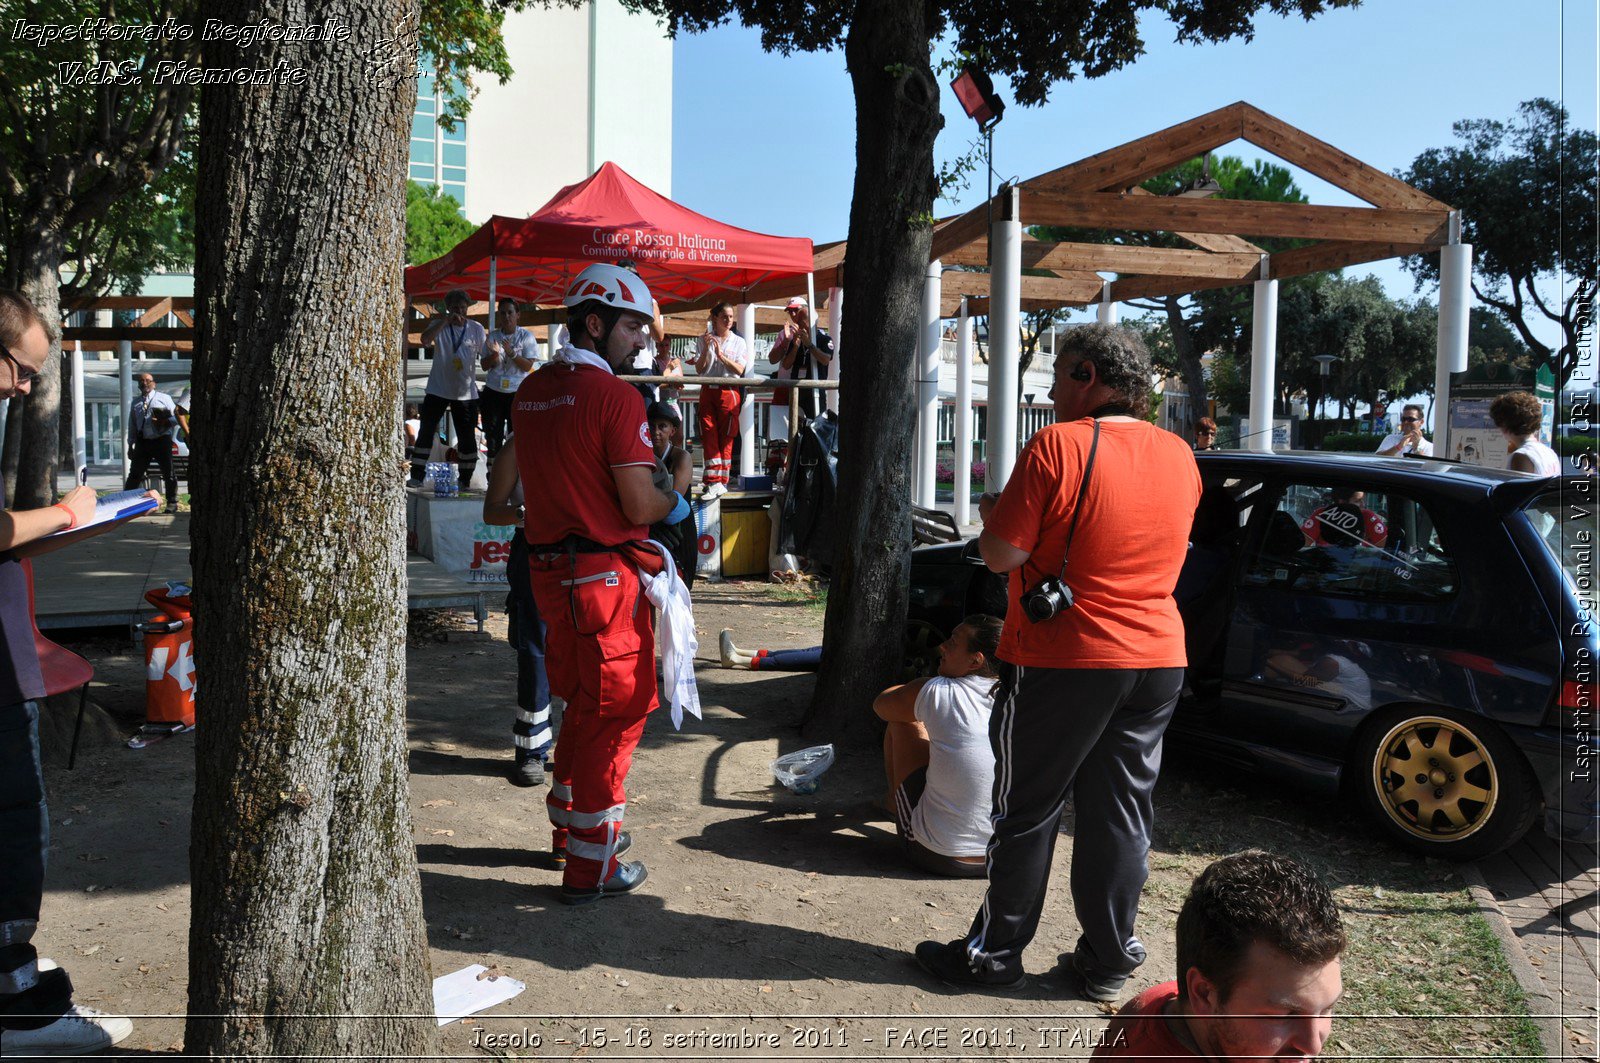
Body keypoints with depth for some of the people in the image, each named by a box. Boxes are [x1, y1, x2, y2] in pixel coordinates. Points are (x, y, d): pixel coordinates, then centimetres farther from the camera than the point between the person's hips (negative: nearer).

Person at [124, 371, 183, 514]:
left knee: (168, 473, 2)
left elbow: (176, 418, 2)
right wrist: (130, 445, 11)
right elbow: (132, 426, 16)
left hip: (161, 441, -3)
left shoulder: (164, 398, 5)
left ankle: (172, 503, 10)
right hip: (143, 442, 3)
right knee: (135, 474, 5)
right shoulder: (135, 403, 15)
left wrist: (164, 422, -16)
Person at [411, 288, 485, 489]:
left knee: (467, 438, 3)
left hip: (466, 392, 1)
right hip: (438, 390, -1)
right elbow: (425, 339, -22)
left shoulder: (476, 329, 2)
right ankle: (416, 478, 6)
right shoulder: (439, 325, -1)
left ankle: (465, 481, 13)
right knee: (426, 432, 0)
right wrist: (446, 320, -25)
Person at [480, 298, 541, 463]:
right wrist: (495, 355, -15)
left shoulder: (526, 336, -2)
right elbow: (485, 366, 5)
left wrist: (511, 353, -23)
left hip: (517, 393, -3)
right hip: (493, 393, 3)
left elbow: (528, 366, -9)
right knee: (493, 435, 7)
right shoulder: (493, 336, 7)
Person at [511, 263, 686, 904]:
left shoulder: (530, 391, 9)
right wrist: (673, 495, 2)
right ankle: (592, 866, 13)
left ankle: (568, 827, 36)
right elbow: (642, 506, -20)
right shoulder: (615, 397, -17)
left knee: (582, 703, 23)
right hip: (605, 574, -8)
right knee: (615, 713, 4)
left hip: (548, 569, 8)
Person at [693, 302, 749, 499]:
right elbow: (698, 369, 3)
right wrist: (706, 349, -12)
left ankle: (721, 481, 7)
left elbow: (739, 370, -5)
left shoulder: (738, 341, 6)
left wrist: (721, 355, -15)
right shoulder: (705, 339, 8)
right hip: (708, 391, 1)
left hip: (728, 392, -1)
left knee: (726, 438, 1)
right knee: (709, 438, -7)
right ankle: (714, 483, -9)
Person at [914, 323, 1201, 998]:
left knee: (1027, 812, 6)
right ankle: (1107, 962, 22)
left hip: (1065, 661, -6)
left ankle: (995, 955, 18)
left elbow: (1000, 554, -17)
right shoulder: (1179, 456, 6)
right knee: (1122, 813, 13)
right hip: (1158, 660, 6)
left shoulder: (1059, 445, -15)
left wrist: (998, 516, 3)